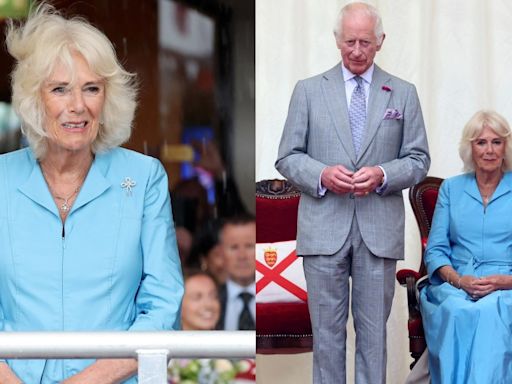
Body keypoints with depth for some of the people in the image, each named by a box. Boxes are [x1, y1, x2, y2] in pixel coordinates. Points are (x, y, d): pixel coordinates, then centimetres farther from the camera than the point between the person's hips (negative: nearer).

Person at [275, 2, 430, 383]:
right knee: (327, 328, 4)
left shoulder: (404, 93, 8)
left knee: (373, 329, 5)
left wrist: (383, 175, -12)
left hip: (379, 227, 0)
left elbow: (419, 159, 8)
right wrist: (322, 174, -14)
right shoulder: (308, 90, 6)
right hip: (324, 227, 0)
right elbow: (287, 157, 5)